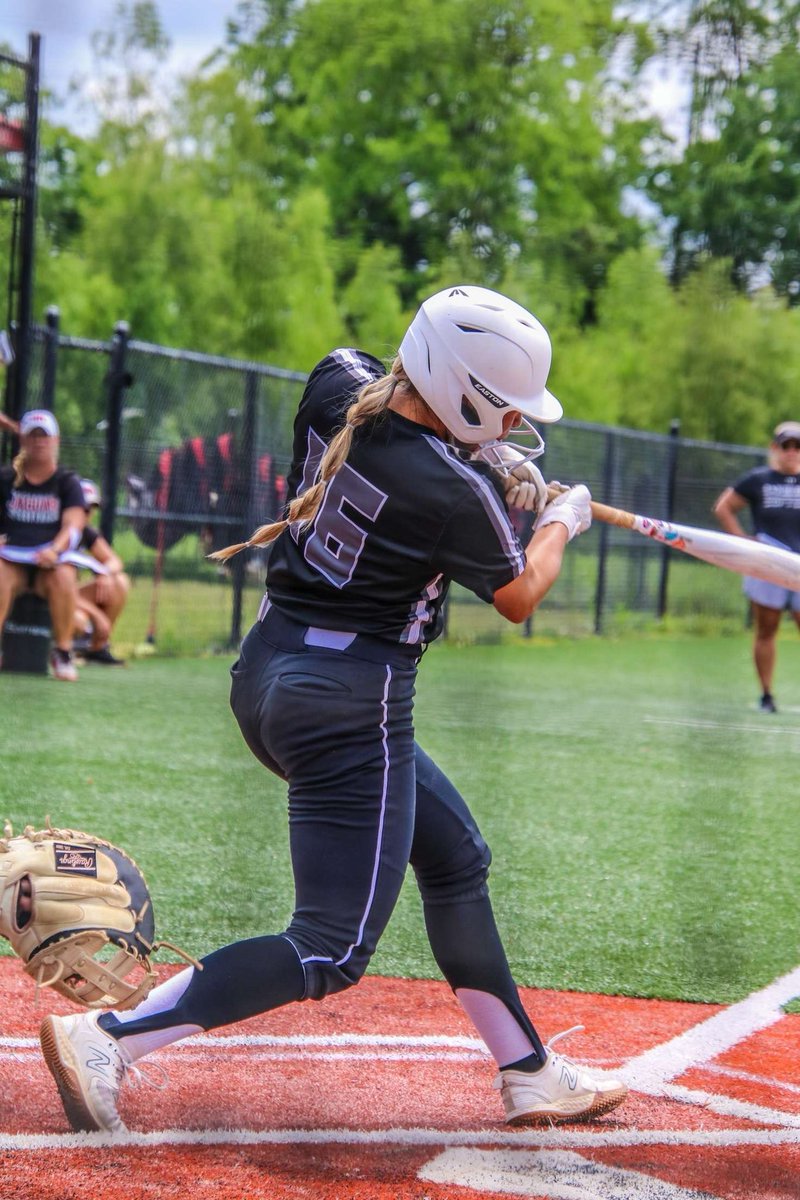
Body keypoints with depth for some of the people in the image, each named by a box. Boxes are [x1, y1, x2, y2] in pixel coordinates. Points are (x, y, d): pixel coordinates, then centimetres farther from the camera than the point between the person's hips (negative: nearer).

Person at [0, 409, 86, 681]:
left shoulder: (67, 483, 7)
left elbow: (74, 526, -8)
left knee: (64, 576, -35)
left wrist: (55, 550, -29)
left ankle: (62, 653, -22)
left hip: (52, 561, 0)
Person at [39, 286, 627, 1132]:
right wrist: (561, 523, 19)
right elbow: (518, 596, 0)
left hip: (268, 674, 10)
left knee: (455, 856, 21)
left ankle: (528, 1074, 29)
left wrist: (484, 459, 11)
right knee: (332, 951, -4)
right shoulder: (456, 494, -20)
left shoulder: (336, 385, -3)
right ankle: (107, 1039, -12)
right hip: (353, 706, -10)